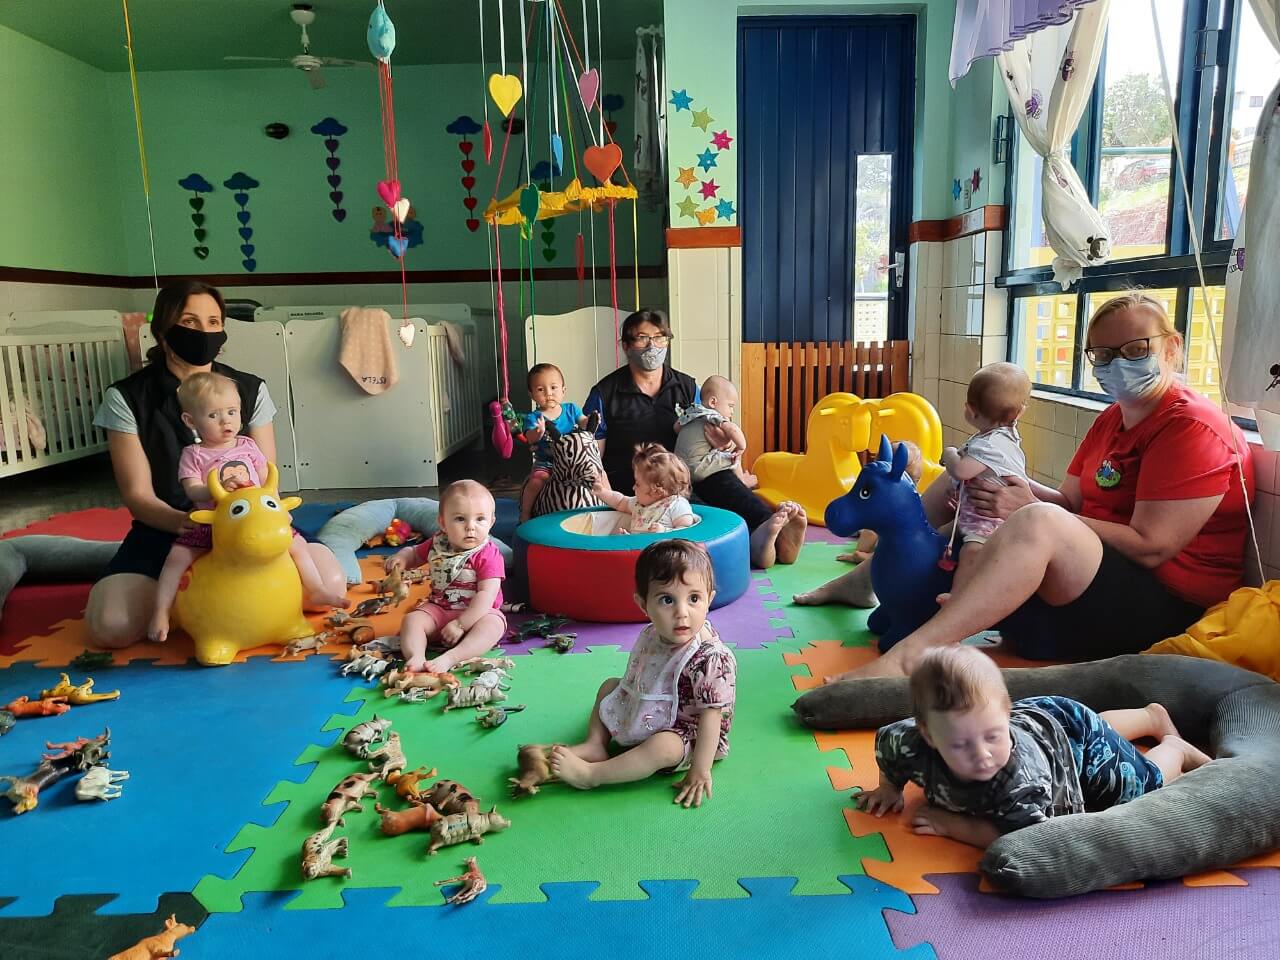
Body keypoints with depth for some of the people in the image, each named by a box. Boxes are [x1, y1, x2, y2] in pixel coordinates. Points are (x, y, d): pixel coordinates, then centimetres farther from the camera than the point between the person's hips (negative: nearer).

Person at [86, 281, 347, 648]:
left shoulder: (251, 390, 0)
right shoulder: (126, 398, -5)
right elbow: (138, 494, -8)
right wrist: (183, 522, -30)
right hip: (166, 528, -1)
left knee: (329, 585, -23)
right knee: (112, 627, -28)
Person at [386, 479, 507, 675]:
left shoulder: (488, 556, -17)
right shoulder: (437, 545, -2)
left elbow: (486, 596, -24)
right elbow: (414, 553, 20)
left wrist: (460, 624, -29)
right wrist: (401, 557, -6)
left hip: (476, 612, -5)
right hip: (438, 609, 5)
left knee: (493, 624, -34)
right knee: (411, 620, -17)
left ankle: (450, 658, -50)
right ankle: (416, 658, -39)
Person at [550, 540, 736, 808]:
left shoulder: (712, 659, -33)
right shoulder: (653, 635, -10)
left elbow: (711, 715, -30)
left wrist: (700, 770, -28)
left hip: (687, 737, -8)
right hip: (646, 717, 8)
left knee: (661, 747, -36)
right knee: (609, 685, 14)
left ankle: (589, 774, -24)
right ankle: (595, 745, 0)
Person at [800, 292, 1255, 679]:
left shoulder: (1192, 428, -13)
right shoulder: (1112, 419, 15)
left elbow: (1150, 547, -21)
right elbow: (1071, 502, 9)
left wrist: (1029, 509, -23)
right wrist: (1016, 488, -12)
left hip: (1162, 606, -9)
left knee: (1036, 522, -37)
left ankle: (905, 658, -44)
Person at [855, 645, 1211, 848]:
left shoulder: (1021, 772, -51)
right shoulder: (913, 744, -37)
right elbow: (885, 738, -15)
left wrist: (954, 824, -44)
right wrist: (889, 788, -15)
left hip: (1073, 734, -6)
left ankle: (1173, 747, 46)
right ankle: (1153, 716, 61)